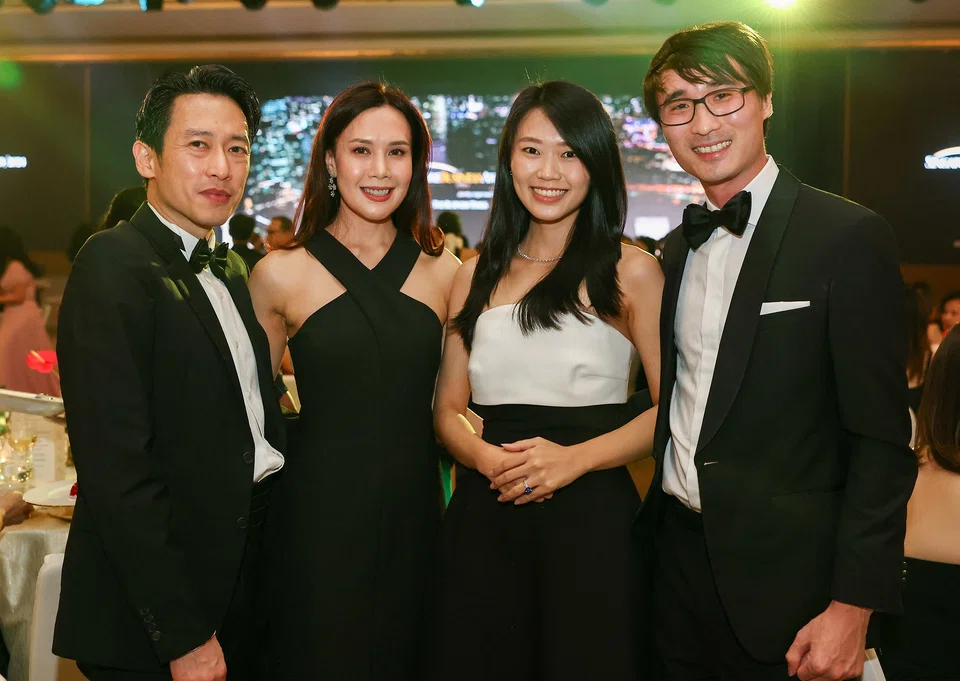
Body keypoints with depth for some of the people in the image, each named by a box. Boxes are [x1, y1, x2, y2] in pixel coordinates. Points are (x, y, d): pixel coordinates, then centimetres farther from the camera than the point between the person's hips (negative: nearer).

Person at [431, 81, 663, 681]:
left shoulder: (630, 272, 0)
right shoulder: (477, 277, 11)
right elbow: (449, 409, 12)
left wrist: (574, 458, -17)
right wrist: (486, 458, -9)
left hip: (591, 516, -3)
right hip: (484, 515, 3)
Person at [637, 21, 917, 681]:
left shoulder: (850, 236, -10)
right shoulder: (677, 250, 10)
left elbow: (882, 441, -13)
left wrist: (853, 606, -16)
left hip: (783, 578, -5)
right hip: (679, 559, 6)